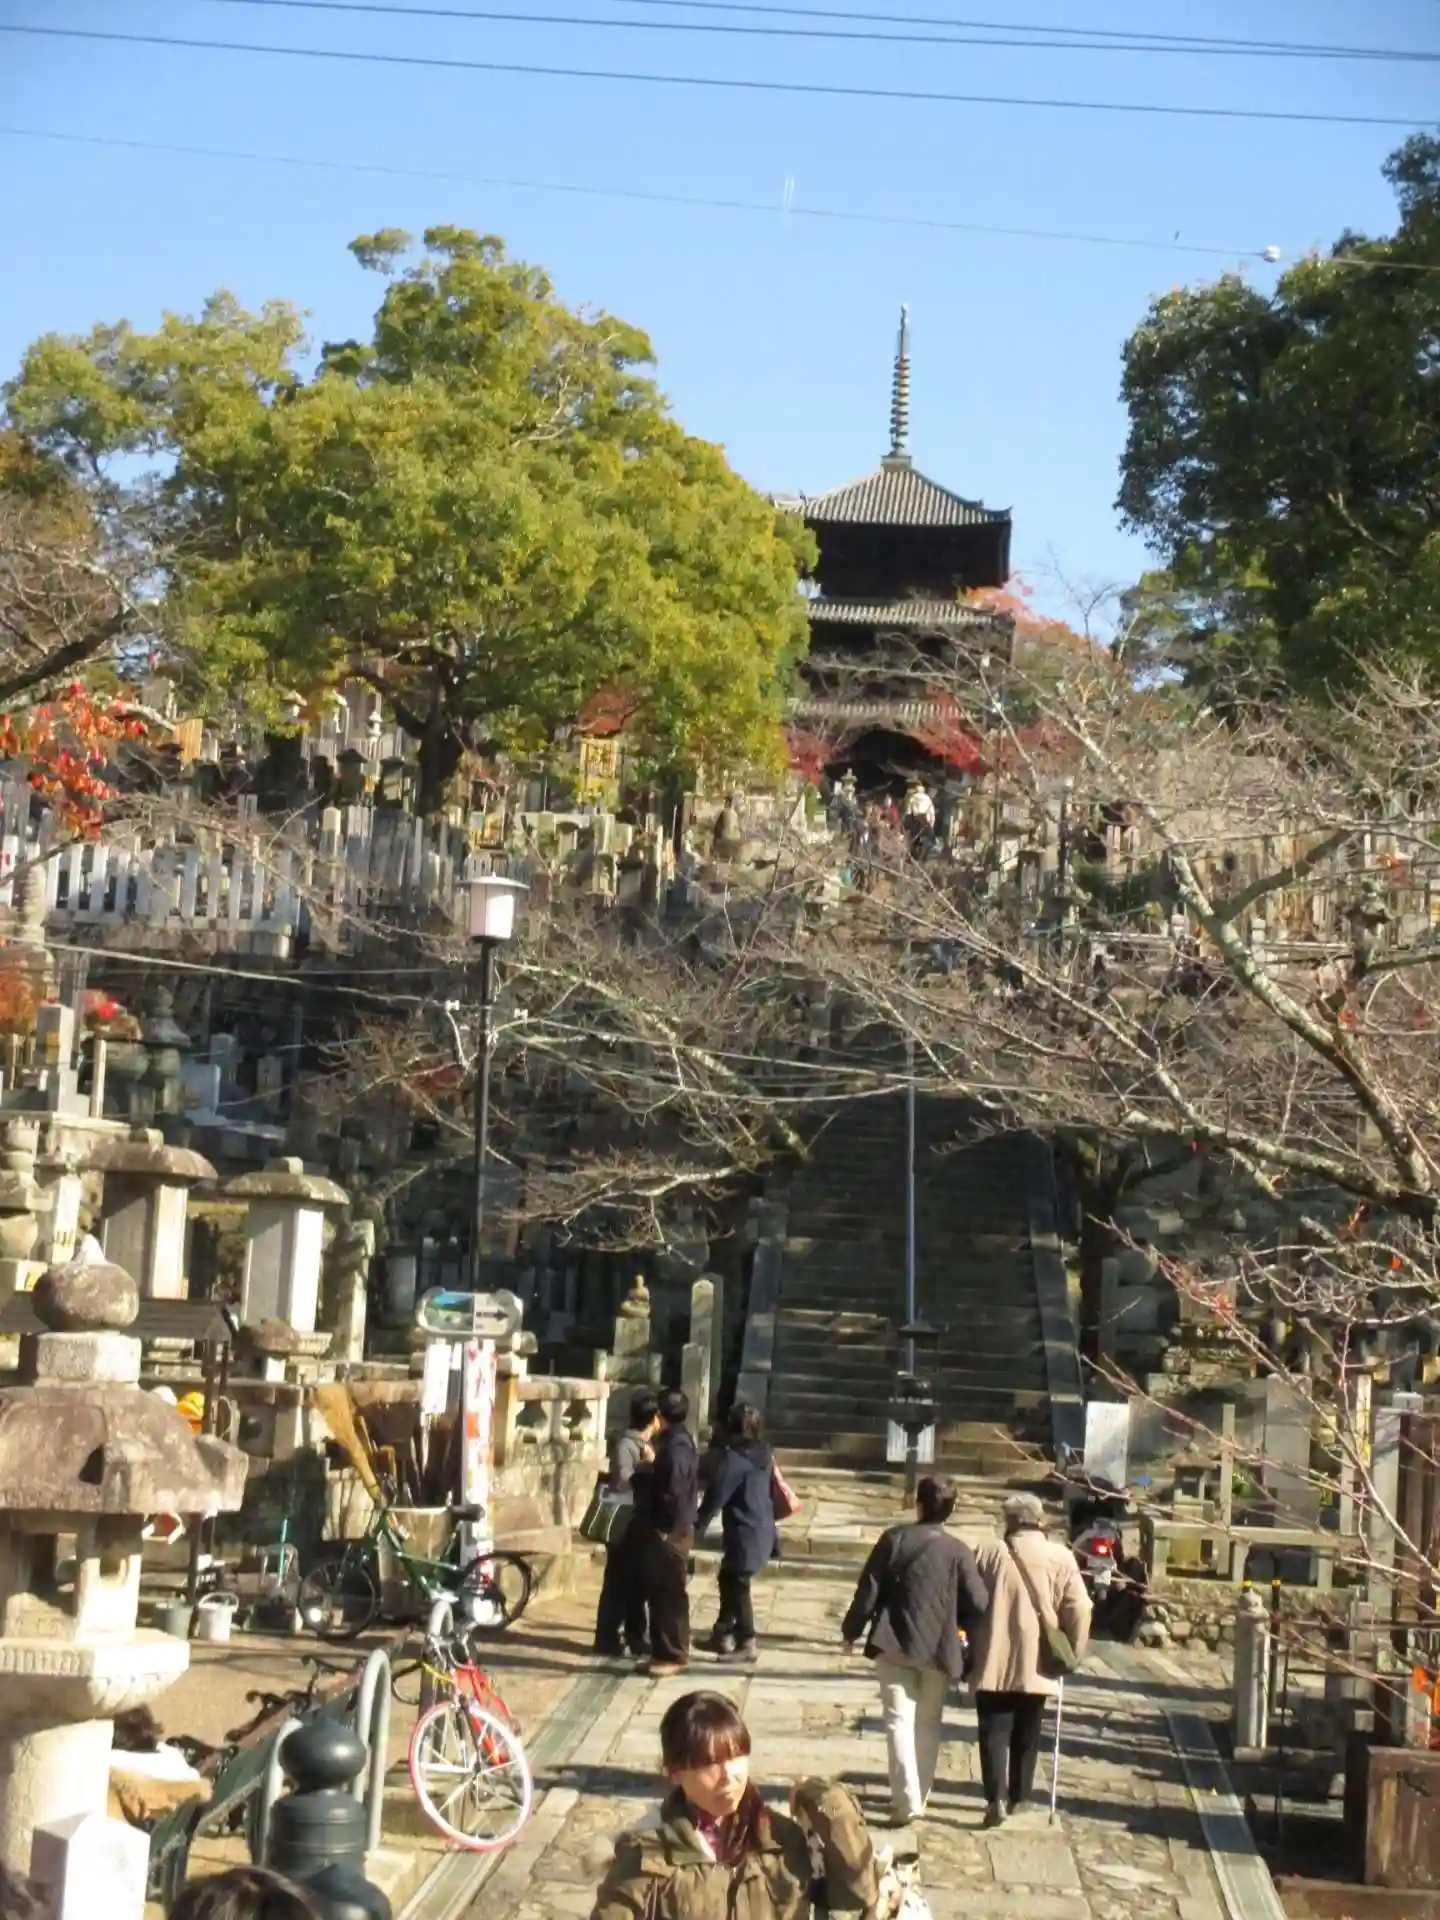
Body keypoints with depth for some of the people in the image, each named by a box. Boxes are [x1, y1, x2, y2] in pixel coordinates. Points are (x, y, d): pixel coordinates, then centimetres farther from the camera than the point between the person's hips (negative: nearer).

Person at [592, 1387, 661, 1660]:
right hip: (624, 1527, -9)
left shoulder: (646, 1444, 14)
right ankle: (607, 1640, 3)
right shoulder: (625, 1444, -15)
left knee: (638, 1584, 13)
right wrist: (647, 1465, -20)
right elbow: (622, 1481, -24)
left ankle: (635, 1638, 21)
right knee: (618, 1585, -4)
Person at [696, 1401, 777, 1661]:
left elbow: (716, 1494, -15)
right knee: (729, 1579, 19)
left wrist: (698, 1526, -7)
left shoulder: (736, 1458, -18)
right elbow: (771, 1493, 14)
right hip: (762, 1531, 9)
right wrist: (769, 1528, 23)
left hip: (744, 1534, -9)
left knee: (738, 1586, 0)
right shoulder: (765, 1455, 7)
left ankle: (746, 1644, 4)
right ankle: (723, 1634, 27)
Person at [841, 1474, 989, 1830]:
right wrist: (962, 1628, 13)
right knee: (928, 1723, 16)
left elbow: (868, 1590, -5)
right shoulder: (959, 1550, -5)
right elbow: (978, 1603, -9)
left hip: (895, 1644, -1)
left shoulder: (894, 1539, -6)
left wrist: (851, 1631, 8)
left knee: (900, 1720, -1)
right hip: (939, 1649, 1)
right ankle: (919, 1797, 21)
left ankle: (907, 1801, -12)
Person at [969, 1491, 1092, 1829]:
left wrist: (972, 1644, 16)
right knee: (1026, 1734, 15)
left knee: (995, 1731, 2)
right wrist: (1072, 1651, 9)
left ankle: (997, 1797, -12)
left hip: (994, 1661, -1)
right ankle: (1018, 1797, 21)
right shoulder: (1061, 1557, -2)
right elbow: (1079, 1610, -4)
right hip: (1037, 1663, 1)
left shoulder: (990, 1554, -2)